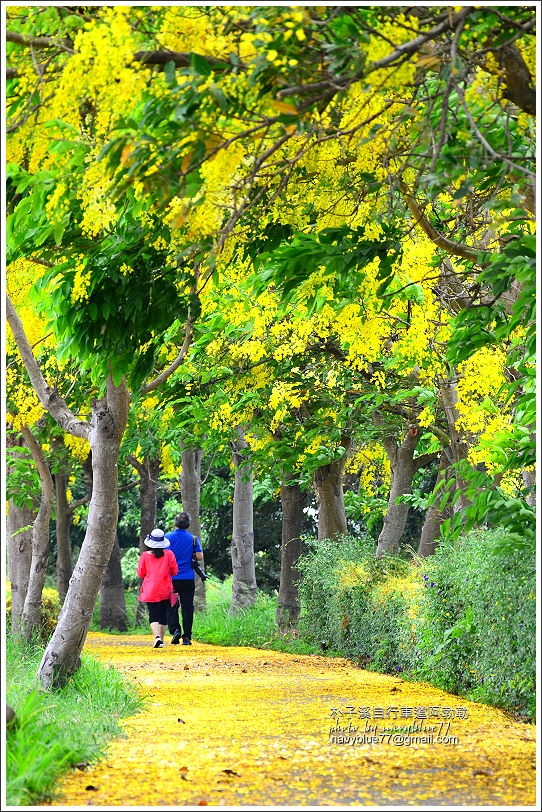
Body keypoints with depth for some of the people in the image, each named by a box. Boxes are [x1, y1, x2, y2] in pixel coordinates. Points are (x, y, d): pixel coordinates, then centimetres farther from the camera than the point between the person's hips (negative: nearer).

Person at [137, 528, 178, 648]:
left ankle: (157, 636, -23)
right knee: (163, 614, 13)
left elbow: (141, 573, 2)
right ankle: (161, 640, 17)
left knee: (153, 615, -2)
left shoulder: (145, 556, -6)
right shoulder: (169, 554, -5)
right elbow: (174, 571, 2)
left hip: (150, 591, -1)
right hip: (165, 591, 1)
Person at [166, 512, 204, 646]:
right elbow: (200, 557, -4)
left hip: (171, 578, 0)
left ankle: (175, 630, -11)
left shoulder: (167, 537, -2)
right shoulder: (193, 539, -1)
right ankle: (186, 637, 4)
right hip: (188, 578, 0)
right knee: (187, 607, 5)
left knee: (171, 606, 8)